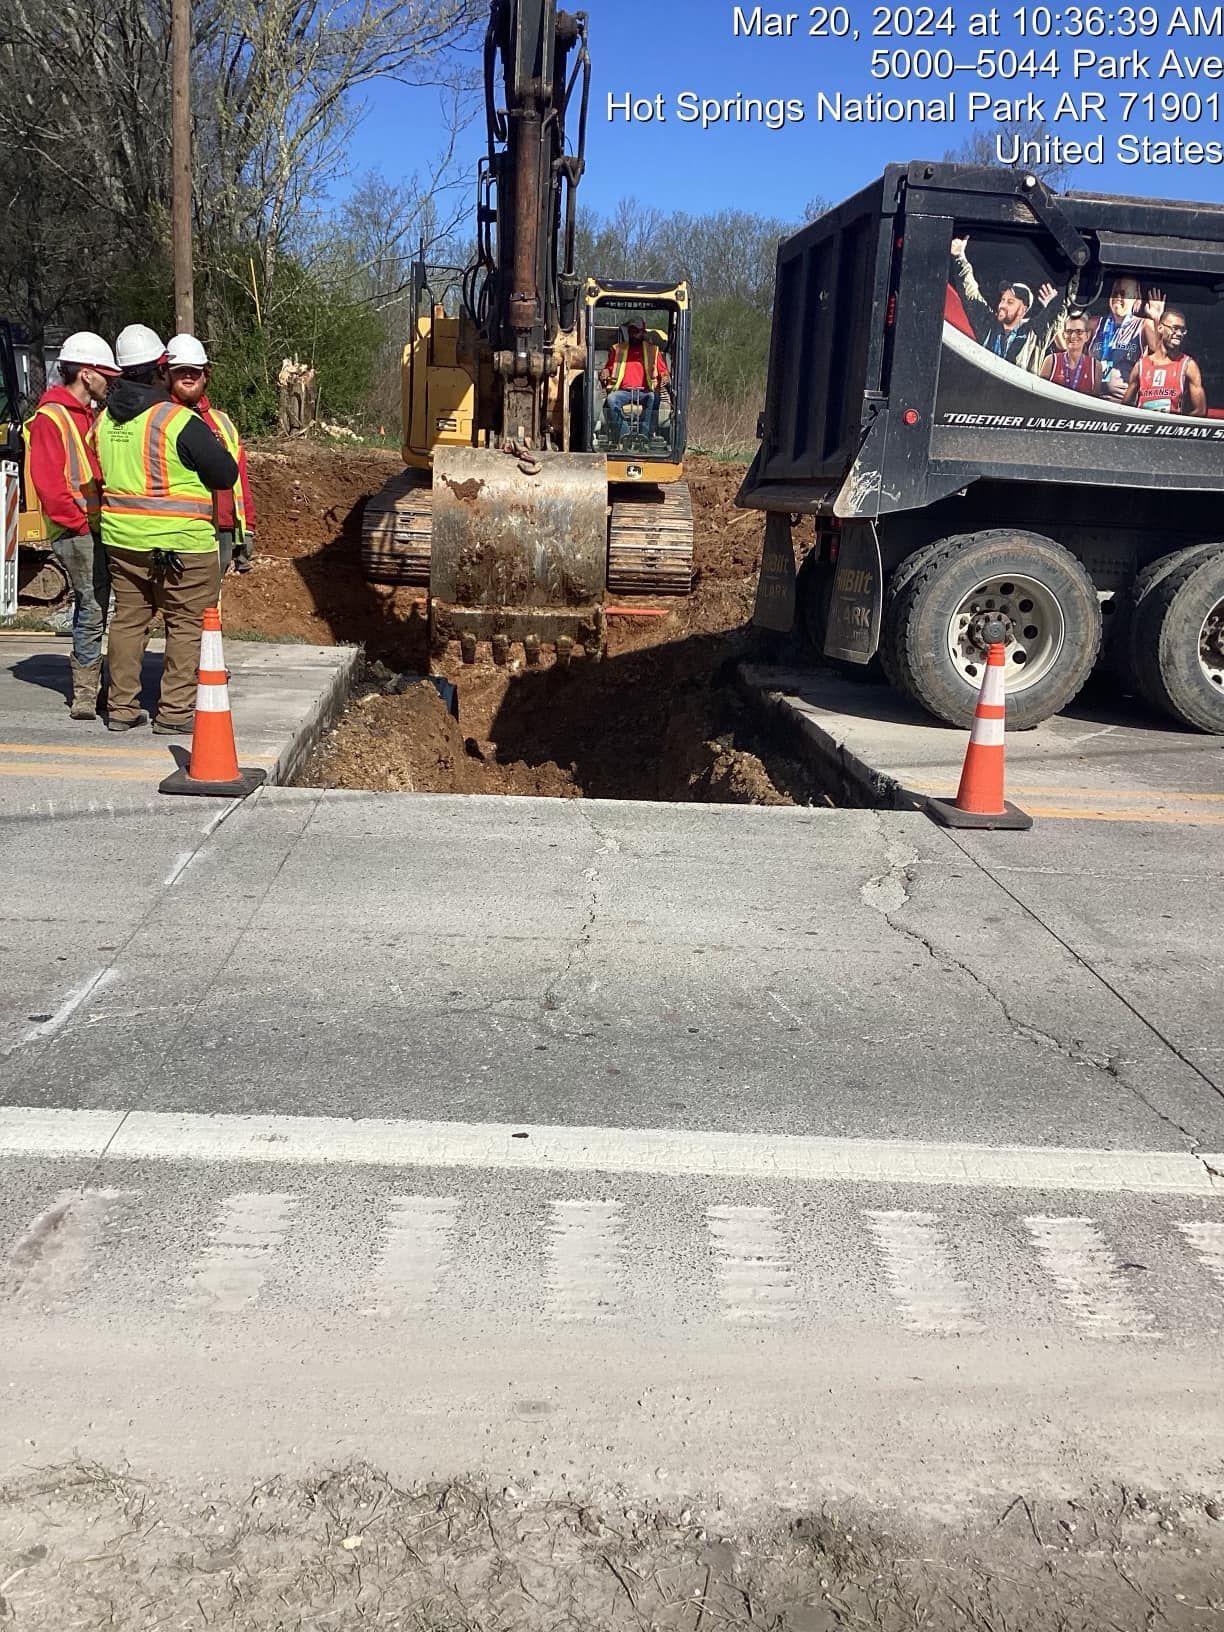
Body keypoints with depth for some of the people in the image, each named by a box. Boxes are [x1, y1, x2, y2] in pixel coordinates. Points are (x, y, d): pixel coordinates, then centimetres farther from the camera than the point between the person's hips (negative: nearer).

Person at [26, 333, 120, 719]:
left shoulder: (86, 415, 20)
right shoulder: (50, 418, -9)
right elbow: (47, 481, -16)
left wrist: (99, 520, 11)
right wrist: (79, 523, -15)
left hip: (94, 528, 9)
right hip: (76, 532, -9)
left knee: (91, 607, 13)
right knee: (93, 607, -10)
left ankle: (86, 688, 22)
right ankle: (86, 695, -4)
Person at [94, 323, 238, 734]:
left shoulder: (104, 420, 7)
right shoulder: (179, 421, -15)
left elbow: (102, 474, 18)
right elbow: (226, 474, -9)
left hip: (121, 540, 7)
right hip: (181, 544, -6)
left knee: (128, 619, 14)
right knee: (186, 624, 3)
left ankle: (121, 707, 18)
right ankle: (175, 710, 3)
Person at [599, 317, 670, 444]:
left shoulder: (652, 350, 19)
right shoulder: (617, 349, 23)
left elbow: (664, 372, 17)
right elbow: (608, 368, 26)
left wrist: (664, 379, -8)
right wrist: (604, 373, 0)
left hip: (644, 392, -1)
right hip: (623, 391, 1)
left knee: (654, 398, -36)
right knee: (612, 398, -34)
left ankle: (645, 437, -44)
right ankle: (620, 439, -38)